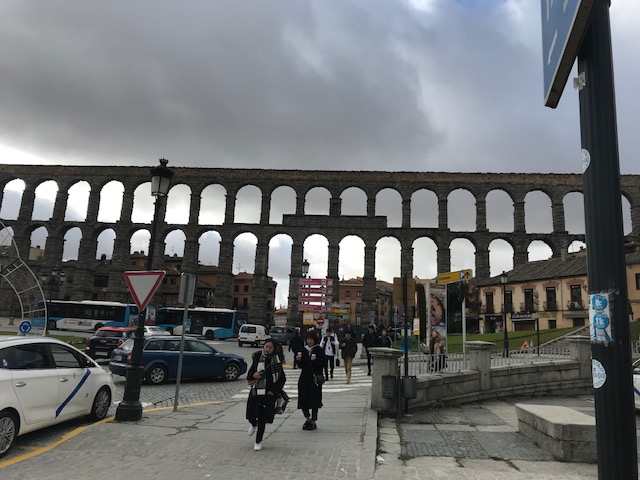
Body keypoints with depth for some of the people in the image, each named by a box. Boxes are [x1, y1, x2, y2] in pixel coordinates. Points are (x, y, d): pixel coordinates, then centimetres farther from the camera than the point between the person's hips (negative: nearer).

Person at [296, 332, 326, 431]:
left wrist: (315, 360, -24)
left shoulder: (319, 350, -4)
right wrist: (299, 360, -7)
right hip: (304, 377, 5)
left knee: (314, 399, 1)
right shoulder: (304, 350, 10)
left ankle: (313, 422, 15)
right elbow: (301, 365, 12)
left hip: (315, 377, -4)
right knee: (302, 399, 4)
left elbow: (322, 364, -9)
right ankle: (307, 418, 27)